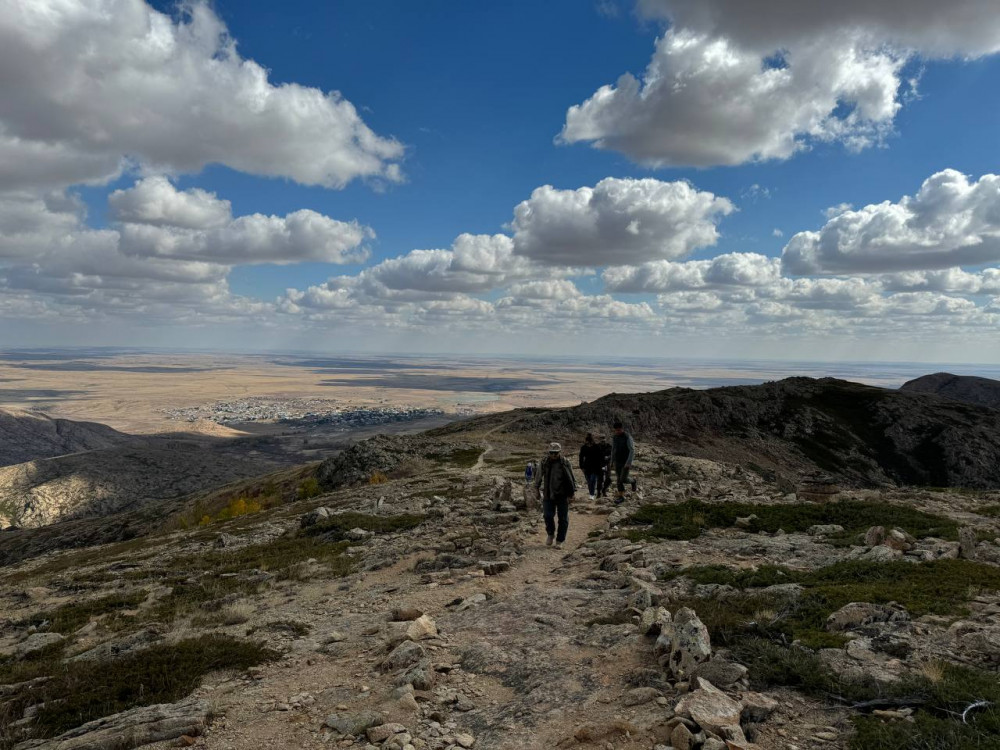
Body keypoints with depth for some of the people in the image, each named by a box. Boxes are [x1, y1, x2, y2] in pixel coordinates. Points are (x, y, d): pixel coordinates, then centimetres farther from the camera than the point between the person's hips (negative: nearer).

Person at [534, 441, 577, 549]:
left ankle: (559, 541, 15)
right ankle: (551, 534, 22)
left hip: (562, 496, -1)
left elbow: (572, 479, 1)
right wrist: (536, 488, 17)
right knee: (548, 515, -6)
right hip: (548, 495, 1)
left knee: (563, 518, 3)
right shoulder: (544, 462, 0)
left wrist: (572, 492, -3)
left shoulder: (565, 463, -5)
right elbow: (539, 476, 13)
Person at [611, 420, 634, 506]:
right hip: (617, 462, 6)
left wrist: (629, 463, -26)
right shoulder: (614, 438, 3)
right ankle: (621, 496, 12)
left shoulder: (628, 437, -17)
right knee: (619, 479, 5)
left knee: (623, 479, -13)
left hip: (626, 462, -5)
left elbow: (632, 450, -19)